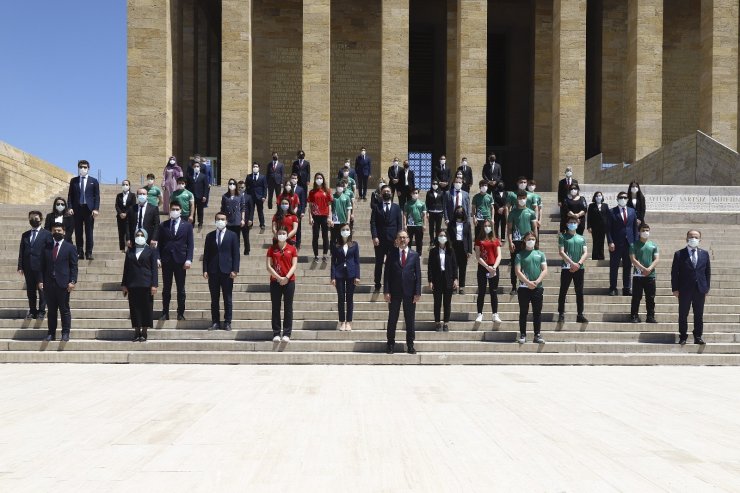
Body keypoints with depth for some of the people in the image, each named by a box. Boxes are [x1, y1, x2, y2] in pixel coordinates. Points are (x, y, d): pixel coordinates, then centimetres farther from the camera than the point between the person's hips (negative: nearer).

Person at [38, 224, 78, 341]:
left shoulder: (70, 247, 3)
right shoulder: (46, 247, 12)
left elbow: (73, 266, -1)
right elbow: (42, 265, 11)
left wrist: (72, 281, -10)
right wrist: (41, 280, 1)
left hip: (63, 283, -3)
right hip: (48, 283, 3)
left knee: (64, 310, 1)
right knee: (51, 310, 7)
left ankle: (65, 333, 5)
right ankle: (51, 333, 11)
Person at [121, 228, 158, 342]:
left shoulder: (151, 251, 4)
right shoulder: (130, 251, 13)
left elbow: (154, 269, 0)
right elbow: (126, 269, 14)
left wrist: (154, 285, -8)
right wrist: (124, 285, 8)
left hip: (146, 284, -3)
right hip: (132, 285, 3)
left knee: (146, 309, -1)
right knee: (134, 309, 3)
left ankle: (144, 333, 4)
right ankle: (137, 333, 8)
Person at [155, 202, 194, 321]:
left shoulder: (187, 225, 6)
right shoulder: (163, 225, 8)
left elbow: (190, 244, 2)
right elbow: (158, 243, 6)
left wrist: (189, 259, -9)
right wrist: (157, 258, -6)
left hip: (180, 261, -1)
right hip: (166, 260, 1)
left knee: (181, 289, 4)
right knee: (166, 289, 6)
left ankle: (181, 314, 11)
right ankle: (165, 313, 11)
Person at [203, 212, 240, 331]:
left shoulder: (233, 235, 5)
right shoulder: (210, 236, 11)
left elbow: (236, 254, 1)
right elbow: (206, 254, 8)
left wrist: (235, 270, -8)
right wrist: (205, 270, -1)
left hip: (227, 271, -2)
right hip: (213, 271, 2)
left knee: (227, 298, 2)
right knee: (214, 299, 4)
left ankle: (227, 322, 6)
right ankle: (215, 322, 9)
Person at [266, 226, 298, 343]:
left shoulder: (292, 249, 5)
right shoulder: (272, 249, 5)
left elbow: (294, 265, -1)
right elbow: (269, 266, -1)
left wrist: (287, 277, -14)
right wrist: (279, 278, -11)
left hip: (289, 281, 0)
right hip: (275, 282, 1)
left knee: (288, 308, -1)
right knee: (276, 308, 2)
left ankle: (287, 334, 2)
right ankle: (276, 333, 6)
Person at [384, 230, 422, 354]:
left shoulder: (414, 255, 5)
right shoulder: (391, 254, 3)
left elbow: (418, 274, 3)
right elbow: (387, 273, 1)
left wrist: (418, 292, -5)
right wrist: (386, 291, -7)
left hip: (409, 292, 0)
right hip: (394, 292, 0)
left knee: (410, 320, 5)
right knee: (392, 319, 5)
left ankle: (410, 346, 13)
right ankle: (390, 344, 14)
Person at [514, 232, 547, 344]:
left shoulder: (540, 254, 11)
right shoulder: (520, 255, 4)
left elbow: (545, 270, 4)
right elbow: (518, 272, -4)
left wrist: (537, 281, -11)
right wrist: (528, 282, -15)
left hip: (538, 288, 2)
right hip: (524, 288, -2)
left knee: (537, 312, 4)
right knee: (523, 312, 3)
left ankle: (537, 335, 11)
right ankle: (523, 335, 8)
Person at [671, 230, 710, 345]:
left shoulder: (704, 254, 8)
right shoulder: (679, 254, -2)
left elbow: (708, 271, 11)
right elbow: (674, 273, -2)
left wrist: (707, 287, 6)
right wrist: (675, 289, -7)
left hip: (700, 290, 2)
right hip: (684, 290, -2)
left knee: (699, 315, 7)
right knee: (683, 315, 3)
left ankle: (698, 337, 16)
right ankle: (683, 337, 13)